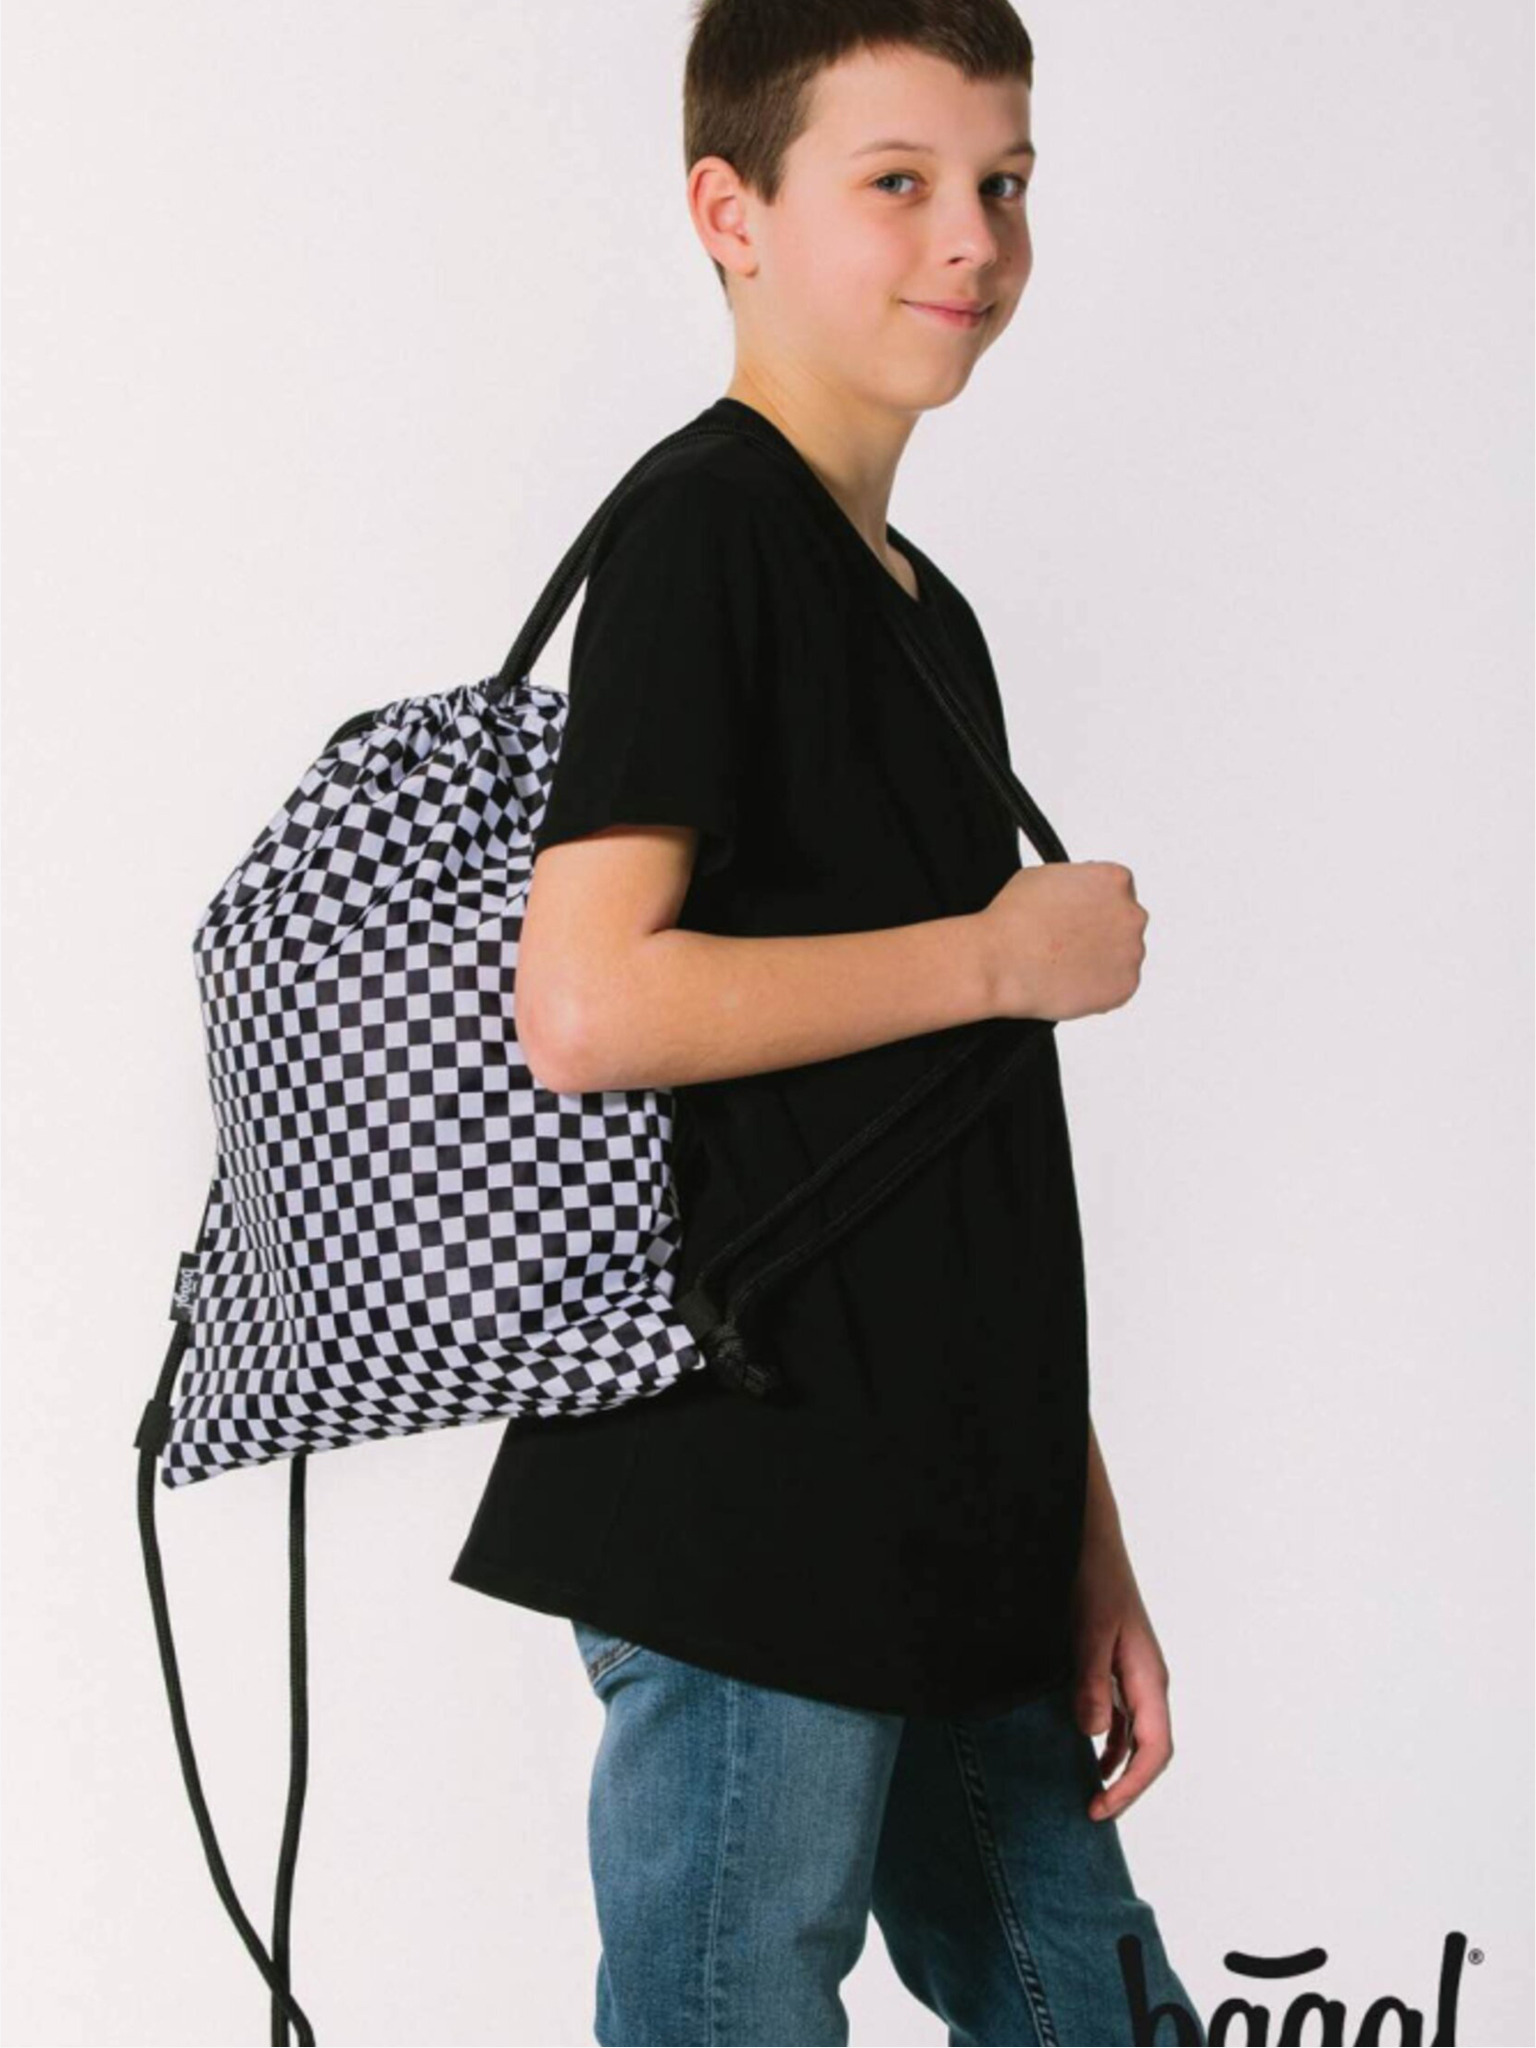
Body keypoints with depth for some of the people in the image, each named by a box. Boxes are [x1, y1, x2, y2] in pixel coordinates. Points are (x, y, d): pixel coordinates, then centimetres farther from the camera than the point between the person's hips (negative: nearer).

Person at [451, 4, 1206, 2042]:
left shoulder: (924, 611, 17)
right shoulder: (704, 530, -9)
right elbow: (586, 1007, -23)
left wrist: (1083, 1537, 17)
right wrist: (1004, 954, -11)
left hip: (964, 1556, 9)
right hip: (751, 1528, -8)